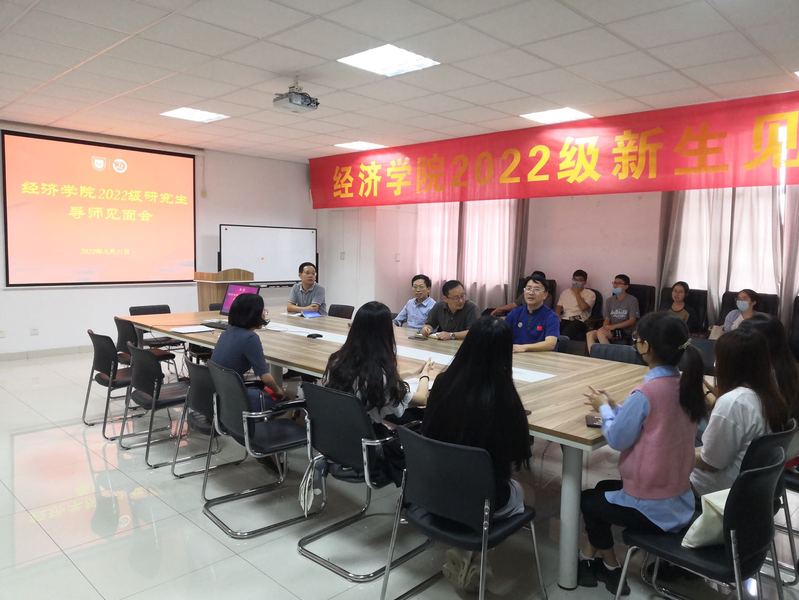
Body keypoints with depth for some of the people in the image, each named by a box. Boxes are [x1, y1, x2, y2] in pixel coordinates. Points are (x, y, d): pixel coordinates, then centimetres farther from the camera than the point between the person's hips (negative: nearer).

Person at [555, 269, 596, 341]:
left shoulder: (590, 294, 8)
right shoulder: (565, 292, 22)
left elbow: (583, 307, -8)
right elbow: (558, 307, 16)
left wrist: (577, 293, 1)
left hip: (578, 321, -3)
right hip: (563, 319, 3)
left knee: (566, 332, -37)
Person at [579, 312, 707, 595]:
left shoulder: (646, 392, -27)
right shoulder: (686, 385, -3)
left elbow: (617, 439, -15)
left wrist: (604, 408, 0)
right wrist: (615, 407, 6)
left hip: (652, 507, -7)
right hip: (681, 499, 8)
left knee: (587, 500, 21)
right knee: (603, 488, 29)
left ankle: (610, 567, 38)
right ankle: (592, 556, 40)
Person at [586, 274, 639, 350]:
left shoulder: (632, 300, -1)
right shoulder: (609, 300, 15)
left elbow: (632, 321, -7)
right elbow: (607, 319, 11)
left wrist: (614, 326, -17)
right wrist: (605, 327, -13)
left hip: (626, 332, -5)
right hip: (611, 331, 5)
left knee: (600, 332, -31)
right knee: (590, 334, -22)